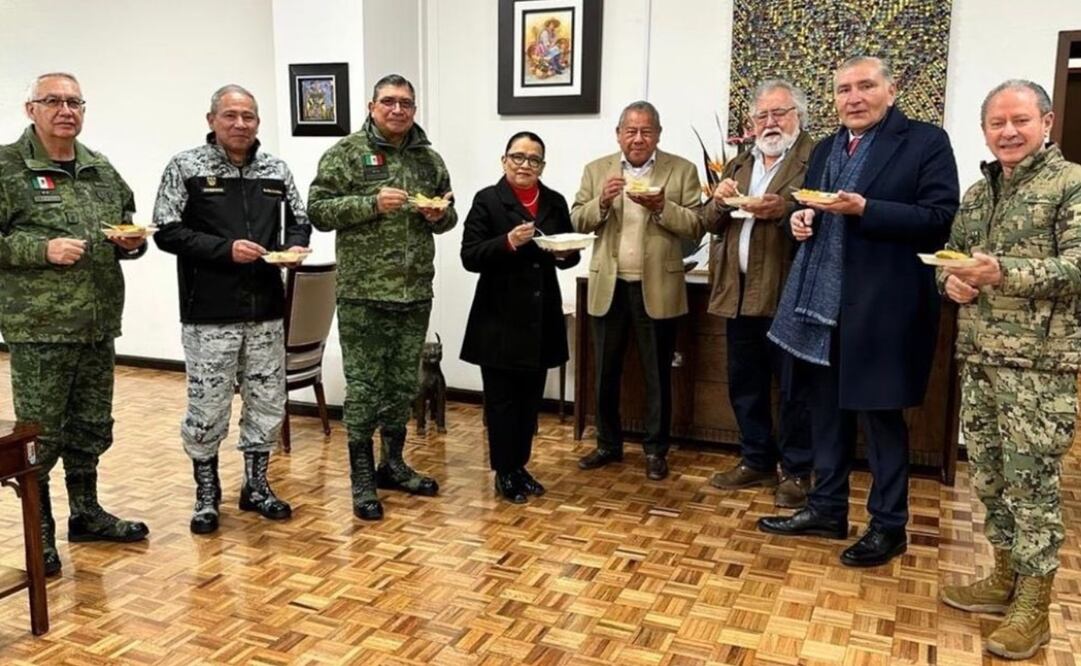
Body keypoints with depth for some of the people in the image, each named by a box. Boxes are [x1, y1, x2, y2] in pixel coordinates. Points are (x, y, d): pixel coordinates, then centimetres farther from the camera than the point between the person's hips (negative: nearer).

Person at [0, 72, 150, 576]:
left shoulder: (101, 170, 13)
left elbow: (127, 227, 23)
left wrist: (132, 242, 1)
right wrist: (42, 250, -19)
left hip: (98, 323, 6)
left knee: (92, 427, 15)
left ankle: (86, 513, 31)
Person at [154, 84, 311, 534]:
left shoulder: (275, 170, 8)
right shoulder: (185, 168, -3)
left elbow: (299, 220, 16)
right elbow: (167, 232, -7)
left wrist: (295, 245, -6)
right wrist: (225, 249, -18)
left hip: (266, 311, 4)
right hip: (209, 314, -3)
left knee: (267, 404, 10)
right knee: (207, 408, 4)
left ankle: (256, 486, 28)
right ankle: (206, 495, 23)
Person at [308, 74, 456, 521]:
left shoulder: (429, 159, 13)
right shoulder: (346, 153, -2)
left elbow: (448, 215, 21)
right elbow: (318, 210, -7)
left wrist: (440, 214, -2)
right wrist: (372, 203, -17)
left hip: (415, 294, 5)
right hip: (363, 295, -5)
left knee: (403, 384, 13)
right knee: (364, 387, 0)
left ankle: (393, 464, 29)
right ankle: (362, 479, 12)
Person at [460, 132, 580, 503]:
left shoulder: (555, 202, 10)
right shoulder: (487, 200, -3)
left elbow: (569, 255, 15)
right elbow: (470, 256, -9)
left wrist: (566, 254, -7)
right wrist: (507, 242, -23)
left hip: (541, 318, 5)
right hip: (500, 318, -4)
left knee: (530, 399, 13)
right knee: (502, 400, 3)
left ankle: (520, 466, 27)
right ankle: (504, 473, 16)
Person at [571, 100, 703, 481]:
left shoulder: (682, 170, 1)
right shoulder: (596, 170, 8)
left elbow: (696, 227, -4)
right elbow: (578, 221, 4)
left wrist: (661, 207, -19)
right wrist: (602, 202, -14)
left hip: (657, 287, -2)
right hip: (608, 286, 3)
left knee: (657, 374, 7)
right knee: (606, 371, 11)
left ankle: (656, 450, 20)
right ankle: (608, 444, 26)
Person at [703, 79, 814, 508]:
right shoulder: (738, 165, 19)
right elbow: (711, 223, 16)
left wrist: (784, 209, -28)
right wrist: (719, 202, -4)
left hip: (787, 294, -7)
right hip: (739, 293, 7)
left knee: (793, 387, 2)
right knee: (744, 384, 14)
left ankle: (795, 471, 15)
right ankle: (756, 461, 27)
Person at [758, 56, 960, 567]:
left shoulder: (926, 141, -4)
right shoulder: (825, 149, 16)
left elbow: (939, 220, -13)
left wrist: (864, 210, -21)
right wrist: (802, 219, 0)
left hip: (880, 307, -6)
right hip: (820, 303, 7)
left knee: (879, 411, 3)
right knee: (826, 408, 13)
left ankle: (889, 525, 18)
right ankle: (827, 508, 28)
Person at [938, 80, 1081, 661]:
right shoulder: (977, 192, 15)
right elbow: (951, 256, 20)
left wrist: (1005, 273, -27)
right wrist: (951, 280, -3)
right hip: (978, 356, 7)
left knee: (1032, 481, -1)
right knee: (987, 474, 13)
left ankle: (1033, 607, 11)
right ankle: (1005, 578, 29)